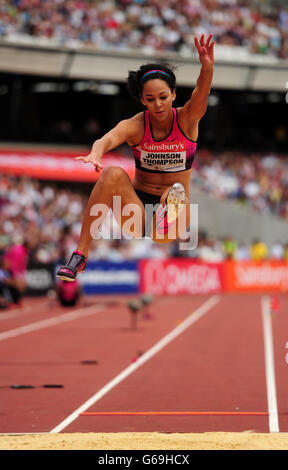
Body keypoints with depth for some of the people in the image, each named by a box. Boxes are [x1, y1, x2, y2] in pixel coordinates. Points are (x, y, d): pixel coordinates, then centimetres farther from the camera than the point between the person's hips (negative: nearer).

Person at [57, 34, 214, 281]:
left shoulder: (186, 120, -6)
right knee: (114, 174, -31)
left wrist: (207, 67, -50)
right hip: (137, 204, 3)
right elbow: (108, 139, -29)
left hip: (174, 209, -3)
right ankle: (80, 255, -32)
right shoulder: (135, 126, -8)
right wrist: (95, 154, -54)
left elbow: (201, 94, -28)